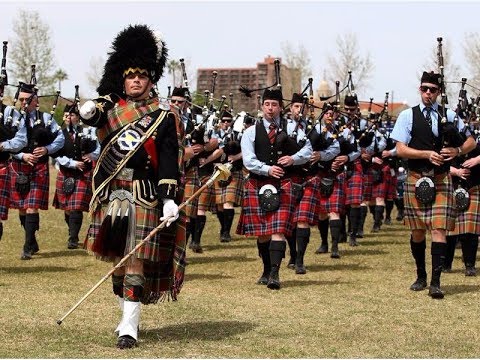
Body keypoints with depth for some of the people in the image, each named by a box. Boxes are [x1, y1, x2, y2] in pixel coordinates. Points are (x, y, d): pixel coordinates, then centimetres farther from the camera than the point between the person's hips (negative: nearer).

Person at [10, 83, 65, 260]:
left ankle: (28, 248, -10)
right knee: (21, 208, 9)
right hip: (18, 167, 2)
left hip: (39, 167, -2)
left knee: (32, 207, -9)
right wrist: (23, 155, -16)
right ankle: (33, 243, 27)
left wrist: (47, 149, -11)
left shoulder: (46, 118, 5)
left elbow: (60, 138, 5)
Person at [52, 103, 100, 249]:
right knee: (67, 208, 9)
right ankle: (72, 233, 27)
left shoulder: (87, 131, 3)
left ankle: (73, 239, -9)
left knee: (77, 207, -10)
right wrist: (74, 163, -16)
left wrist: (91, 155, -17)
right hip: (65, 174, 2)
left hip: (83, 175, -2)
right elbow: (59, 156, -5)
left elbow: (98, 148, 2)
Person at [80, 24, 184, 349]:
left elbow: (170, 160, -6)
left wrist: (170, 199, -15)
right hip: (112, 195, 4)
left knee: (137, 261, -6)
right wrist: (90, 111, -36)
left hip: (145, 197, -4)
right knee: (117, 258, 13)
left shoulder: (164, 115, -1)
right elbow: (94, 115, -11)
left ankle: (129, 328, -7)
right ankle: (129, 316, 28)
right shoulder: (111, 106, 8)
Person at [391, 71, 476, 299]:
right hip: (416, 179, 0)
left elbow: (471, 141, 10)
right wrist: (427, 154, -17)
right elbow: (401, 149, -5)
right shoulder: (407, 116, 2)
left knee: (439, 230, -9)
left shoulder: (448, 116, 6)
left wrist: (457, 150, -11)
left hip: (442, 180, 0)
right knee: (418, 231, 8)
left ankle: (435, 282, -11)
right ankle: (421, 276, 25)